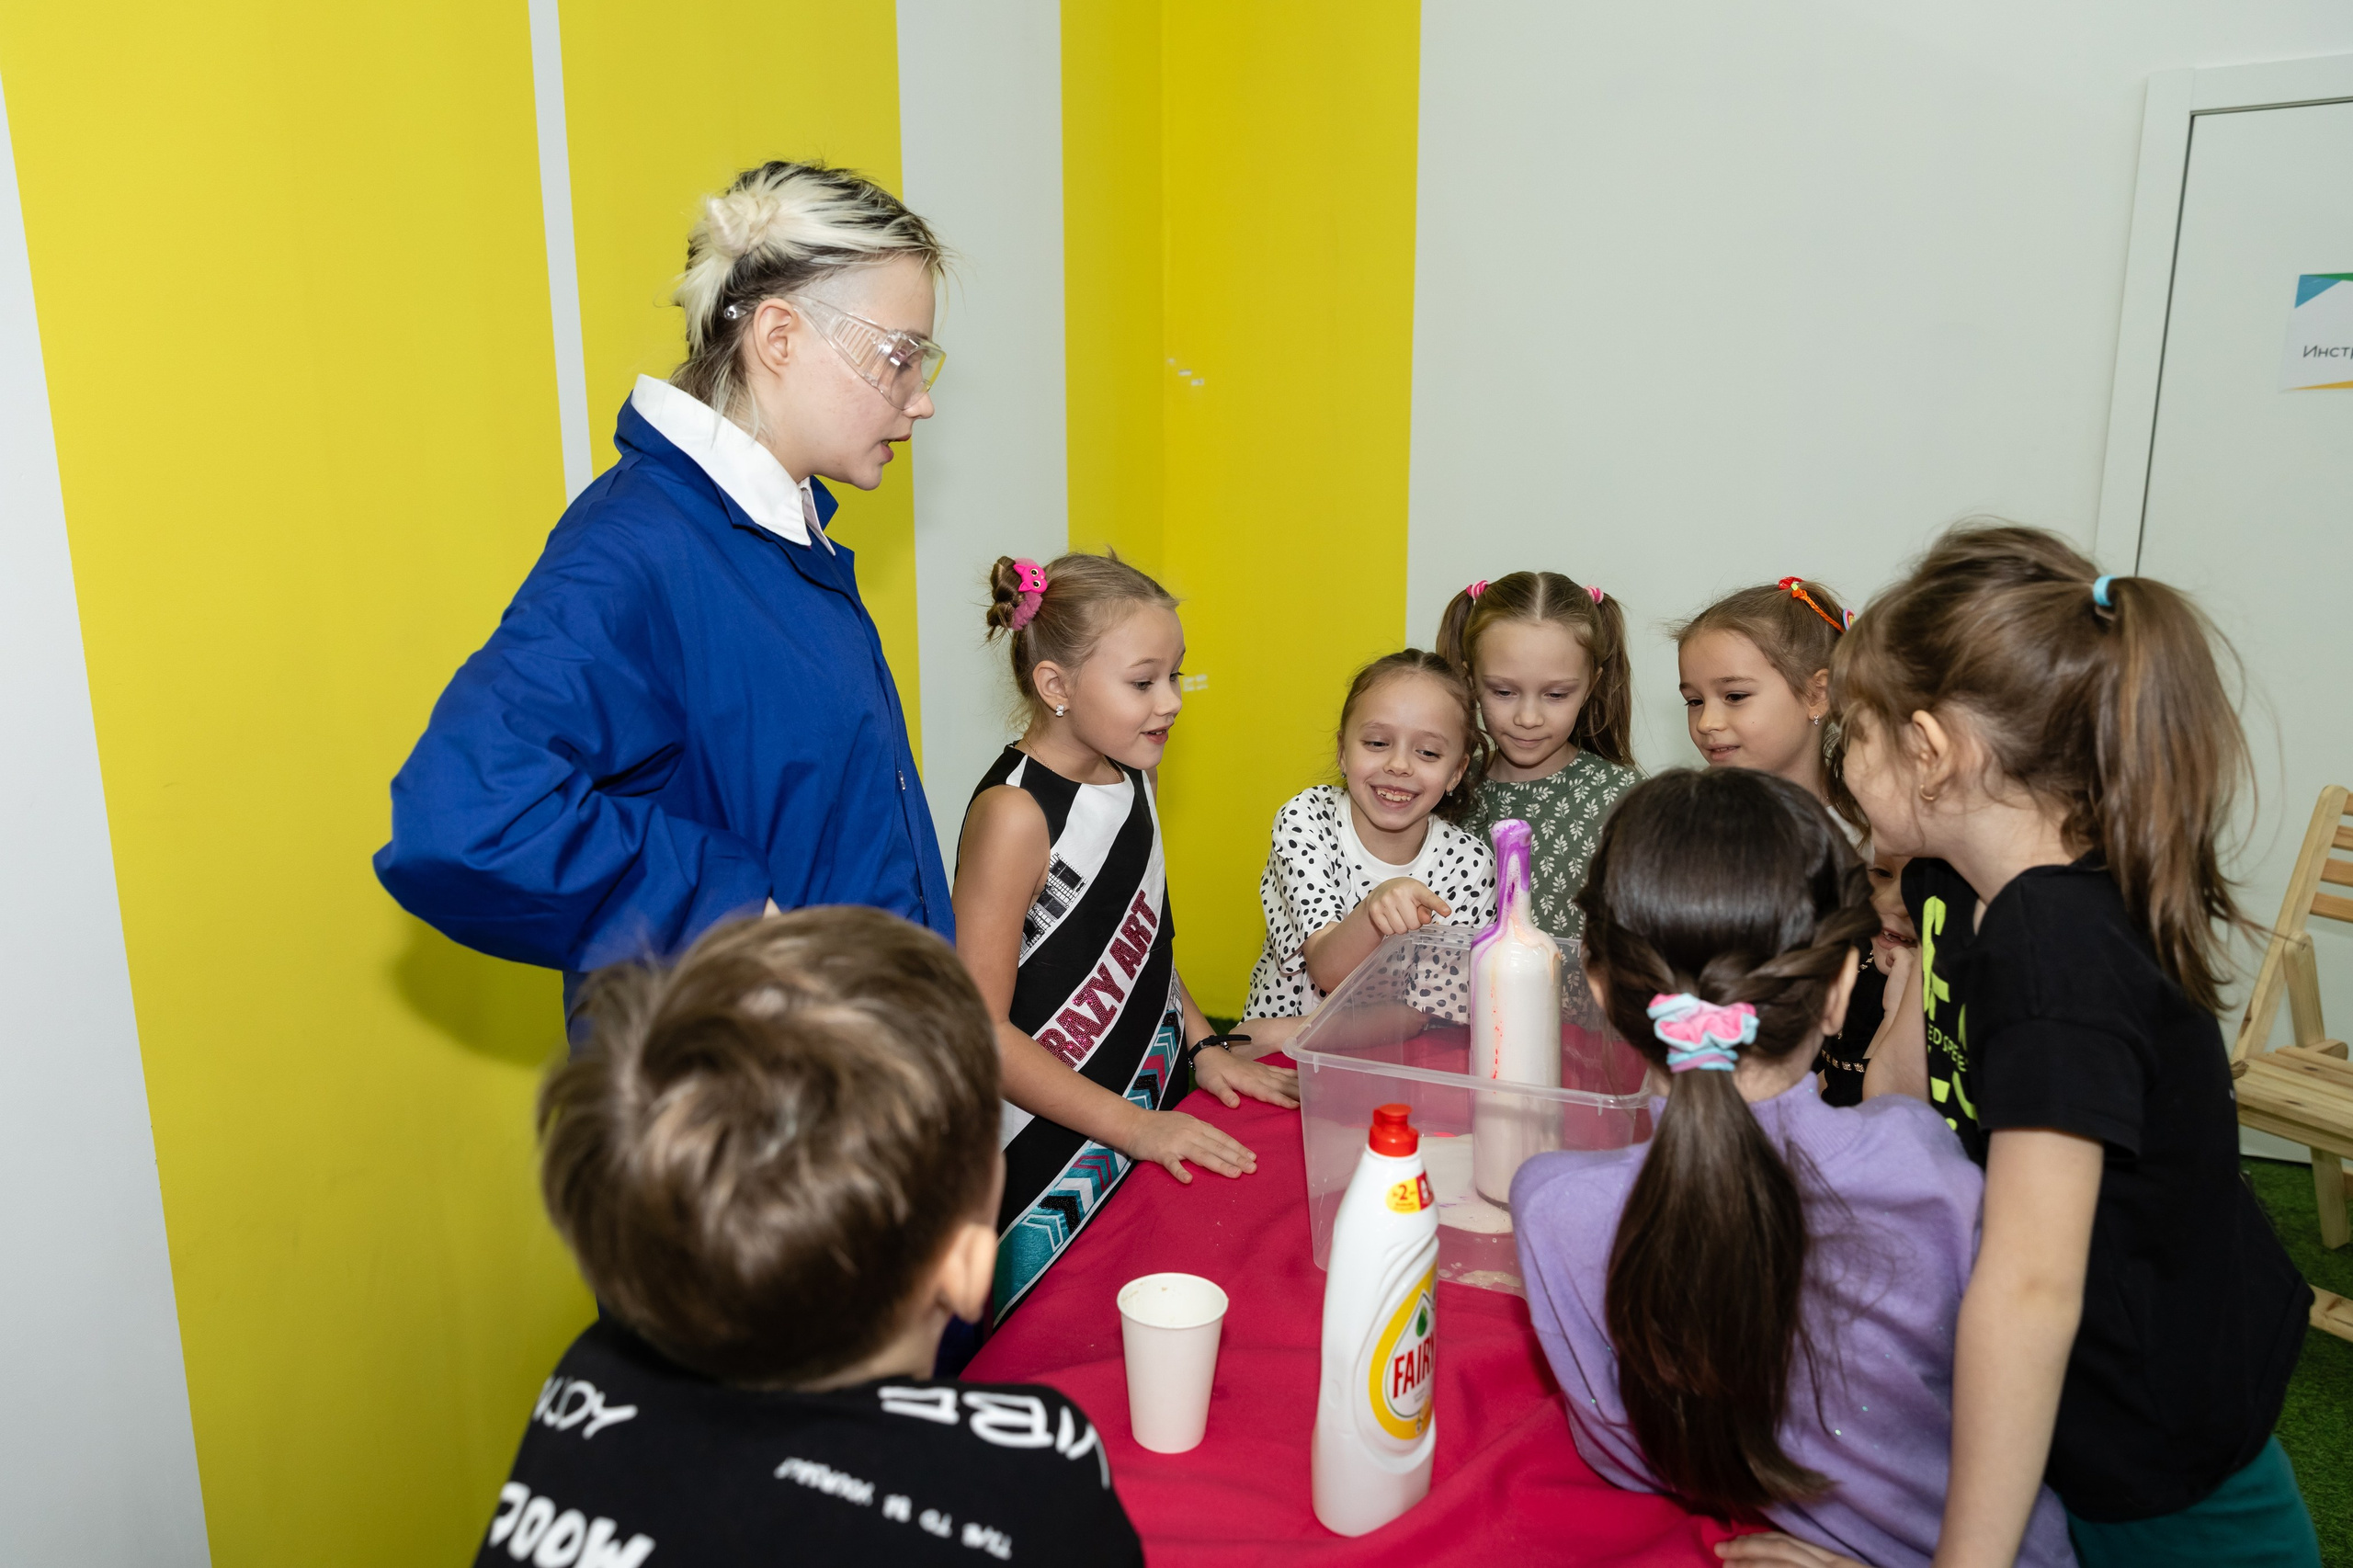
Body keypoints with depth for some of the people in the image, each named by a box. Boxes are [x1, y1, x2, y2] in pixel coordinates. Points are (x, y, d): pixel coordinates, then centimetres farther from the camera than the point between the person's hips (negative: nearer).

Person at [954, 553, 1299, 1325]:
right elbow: (979, 1029, -20)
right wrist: (1131, 1125, -18)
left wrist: (1204, 1045, 8)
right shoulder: (1015, 813, -20)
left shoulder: (1134, 772, 6)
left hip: (1153, 1127, 7)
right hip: (1054, 1158, -7)